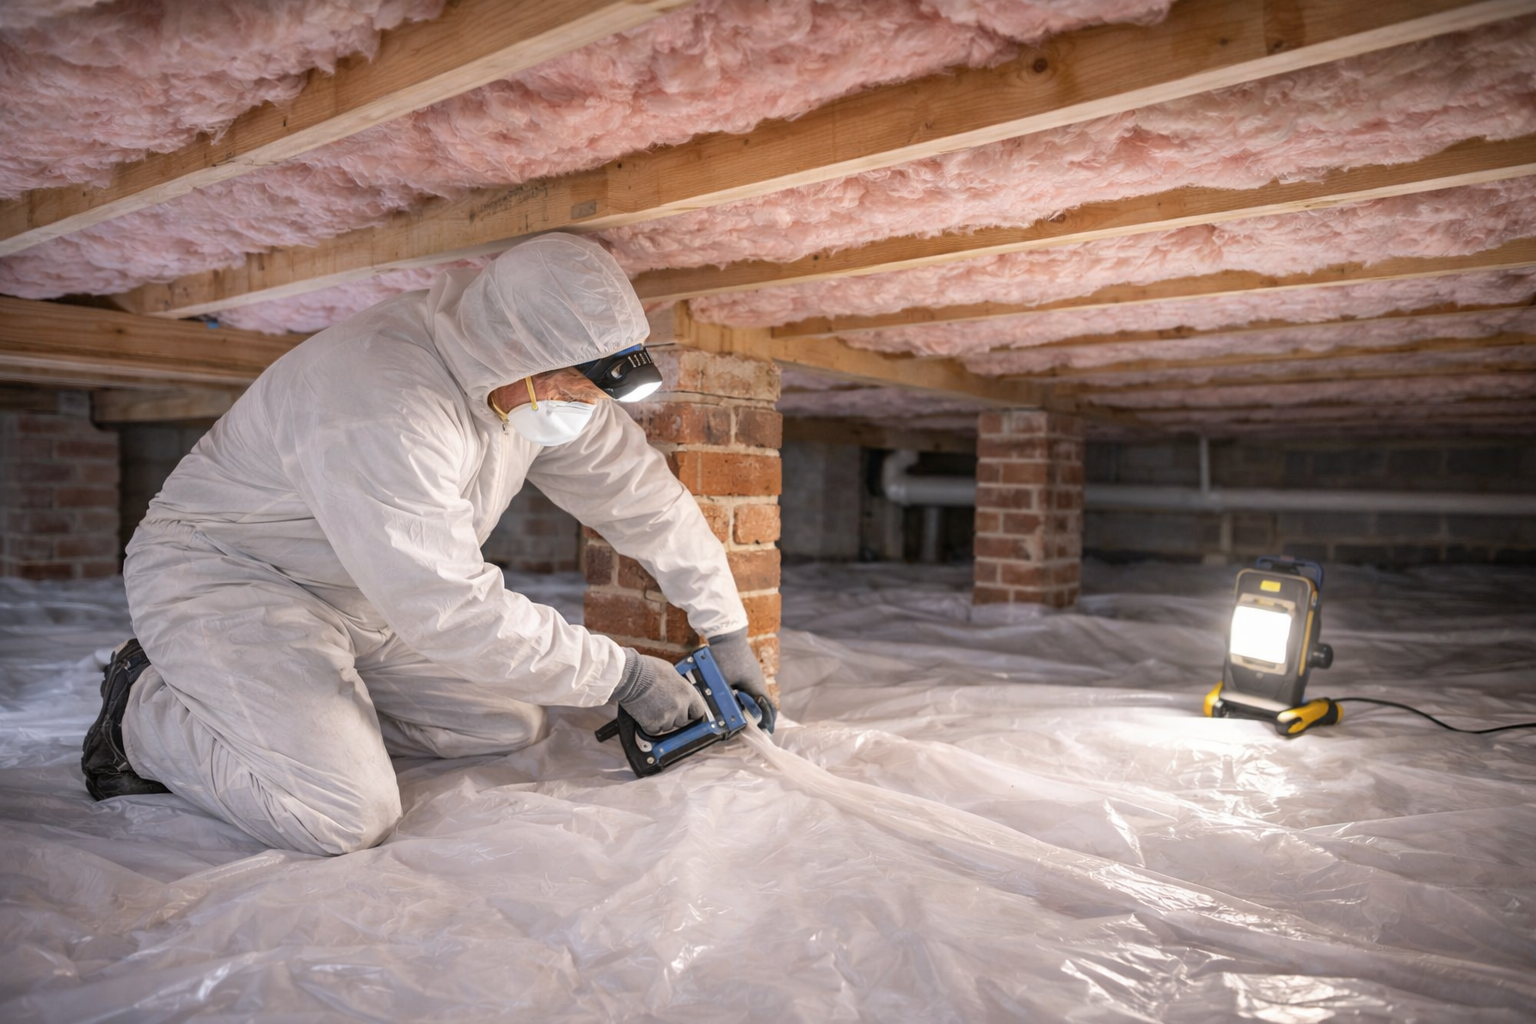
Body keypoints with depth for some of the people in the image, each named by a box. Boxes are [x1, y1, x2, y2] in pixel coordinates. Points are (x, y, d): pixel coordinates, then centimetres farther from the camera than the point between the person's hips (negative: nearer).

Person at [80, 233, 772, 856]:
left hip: (362, 600, 8)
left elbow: (643, 494, 0)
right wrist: (621, 675, -26)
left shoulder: (547, 380, -9)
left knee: (509, 723, 3)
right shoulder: (384, 405, -35)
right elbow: (452, 611, -34)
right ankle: (145, 716, 1)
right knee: (342, 814, -23)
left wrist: (726, 630, 3)